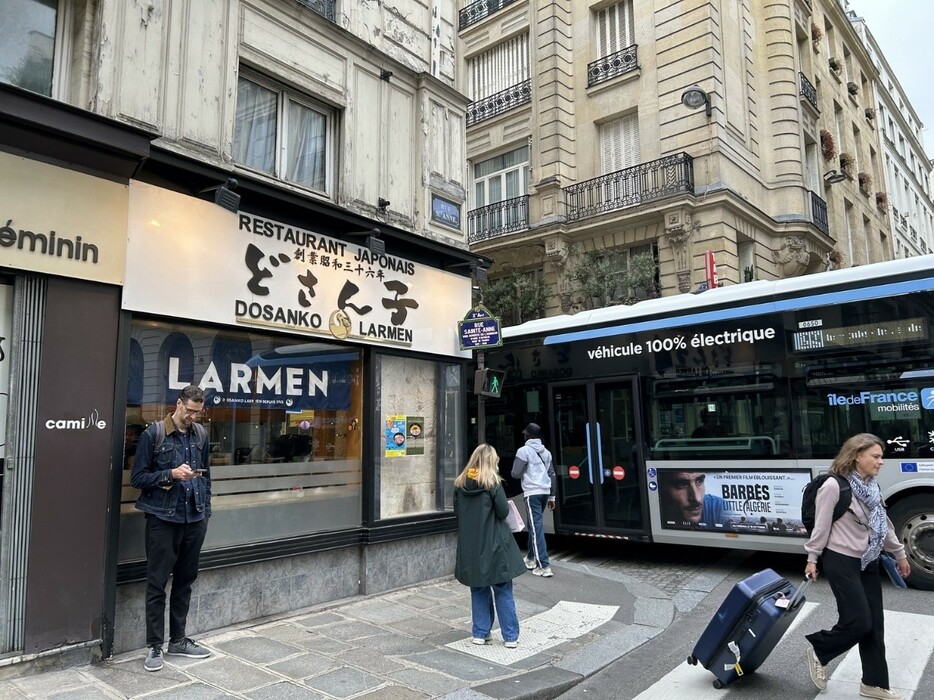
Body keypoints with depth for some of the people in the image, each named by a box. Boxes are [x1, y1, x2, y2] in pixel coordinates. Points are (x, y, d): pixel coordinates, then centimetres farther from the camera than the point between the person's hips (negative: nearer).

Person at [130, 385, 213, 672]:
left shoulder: (201, 435, 7)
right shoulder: (154, 433, -7)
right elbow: (137, 477, -6)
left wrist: (206, 509, 11)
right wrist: (170, 474, -19)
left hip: (194, 519, 5)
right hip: (163, 519, -4)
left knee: (185, 581, 14)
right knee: (157, 584, 4)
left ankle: (178, 640, 26)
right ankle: (155, 646, 16)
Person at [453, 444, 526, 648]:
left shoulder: (460, 483, 1)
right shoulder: (492, 482, -13)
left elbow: (457, 511, 7)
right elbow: (503, 511, -12)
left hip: (469, 545, 4)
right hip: (493, 544, -4)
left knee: (479, 589, 16)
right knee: (503, 590, 6)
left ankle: (480, 633, 20)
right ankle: (510, 636, 11)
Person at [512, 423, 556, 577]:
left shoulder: (524, 450, -6)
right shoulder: (546, 452, 16)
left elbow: (515, 474, -9)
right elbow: (552, 475, 18)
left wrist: (525, 471, 14)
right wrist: (551, 496, 22)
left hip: (532, 493, -7)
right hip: (545, 492, 7)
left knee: (536, 527, -7)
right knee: (534, 525, 19)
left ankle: (544, 566, -10)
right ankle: (531, 559, 28)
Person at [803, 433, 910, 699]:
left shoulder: (872, 486, 6)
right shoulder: (834, 486, -18)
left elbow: (884, 524, 18)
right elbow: (821, 526, -14)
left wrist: (899, 553, 23)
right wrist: (812, 558, -11)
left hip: (868, 562, 8)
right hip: (841, 562, -8)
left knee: (875, 624, 11)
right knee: (858, 622, -6)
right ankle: (818, 651, 19)